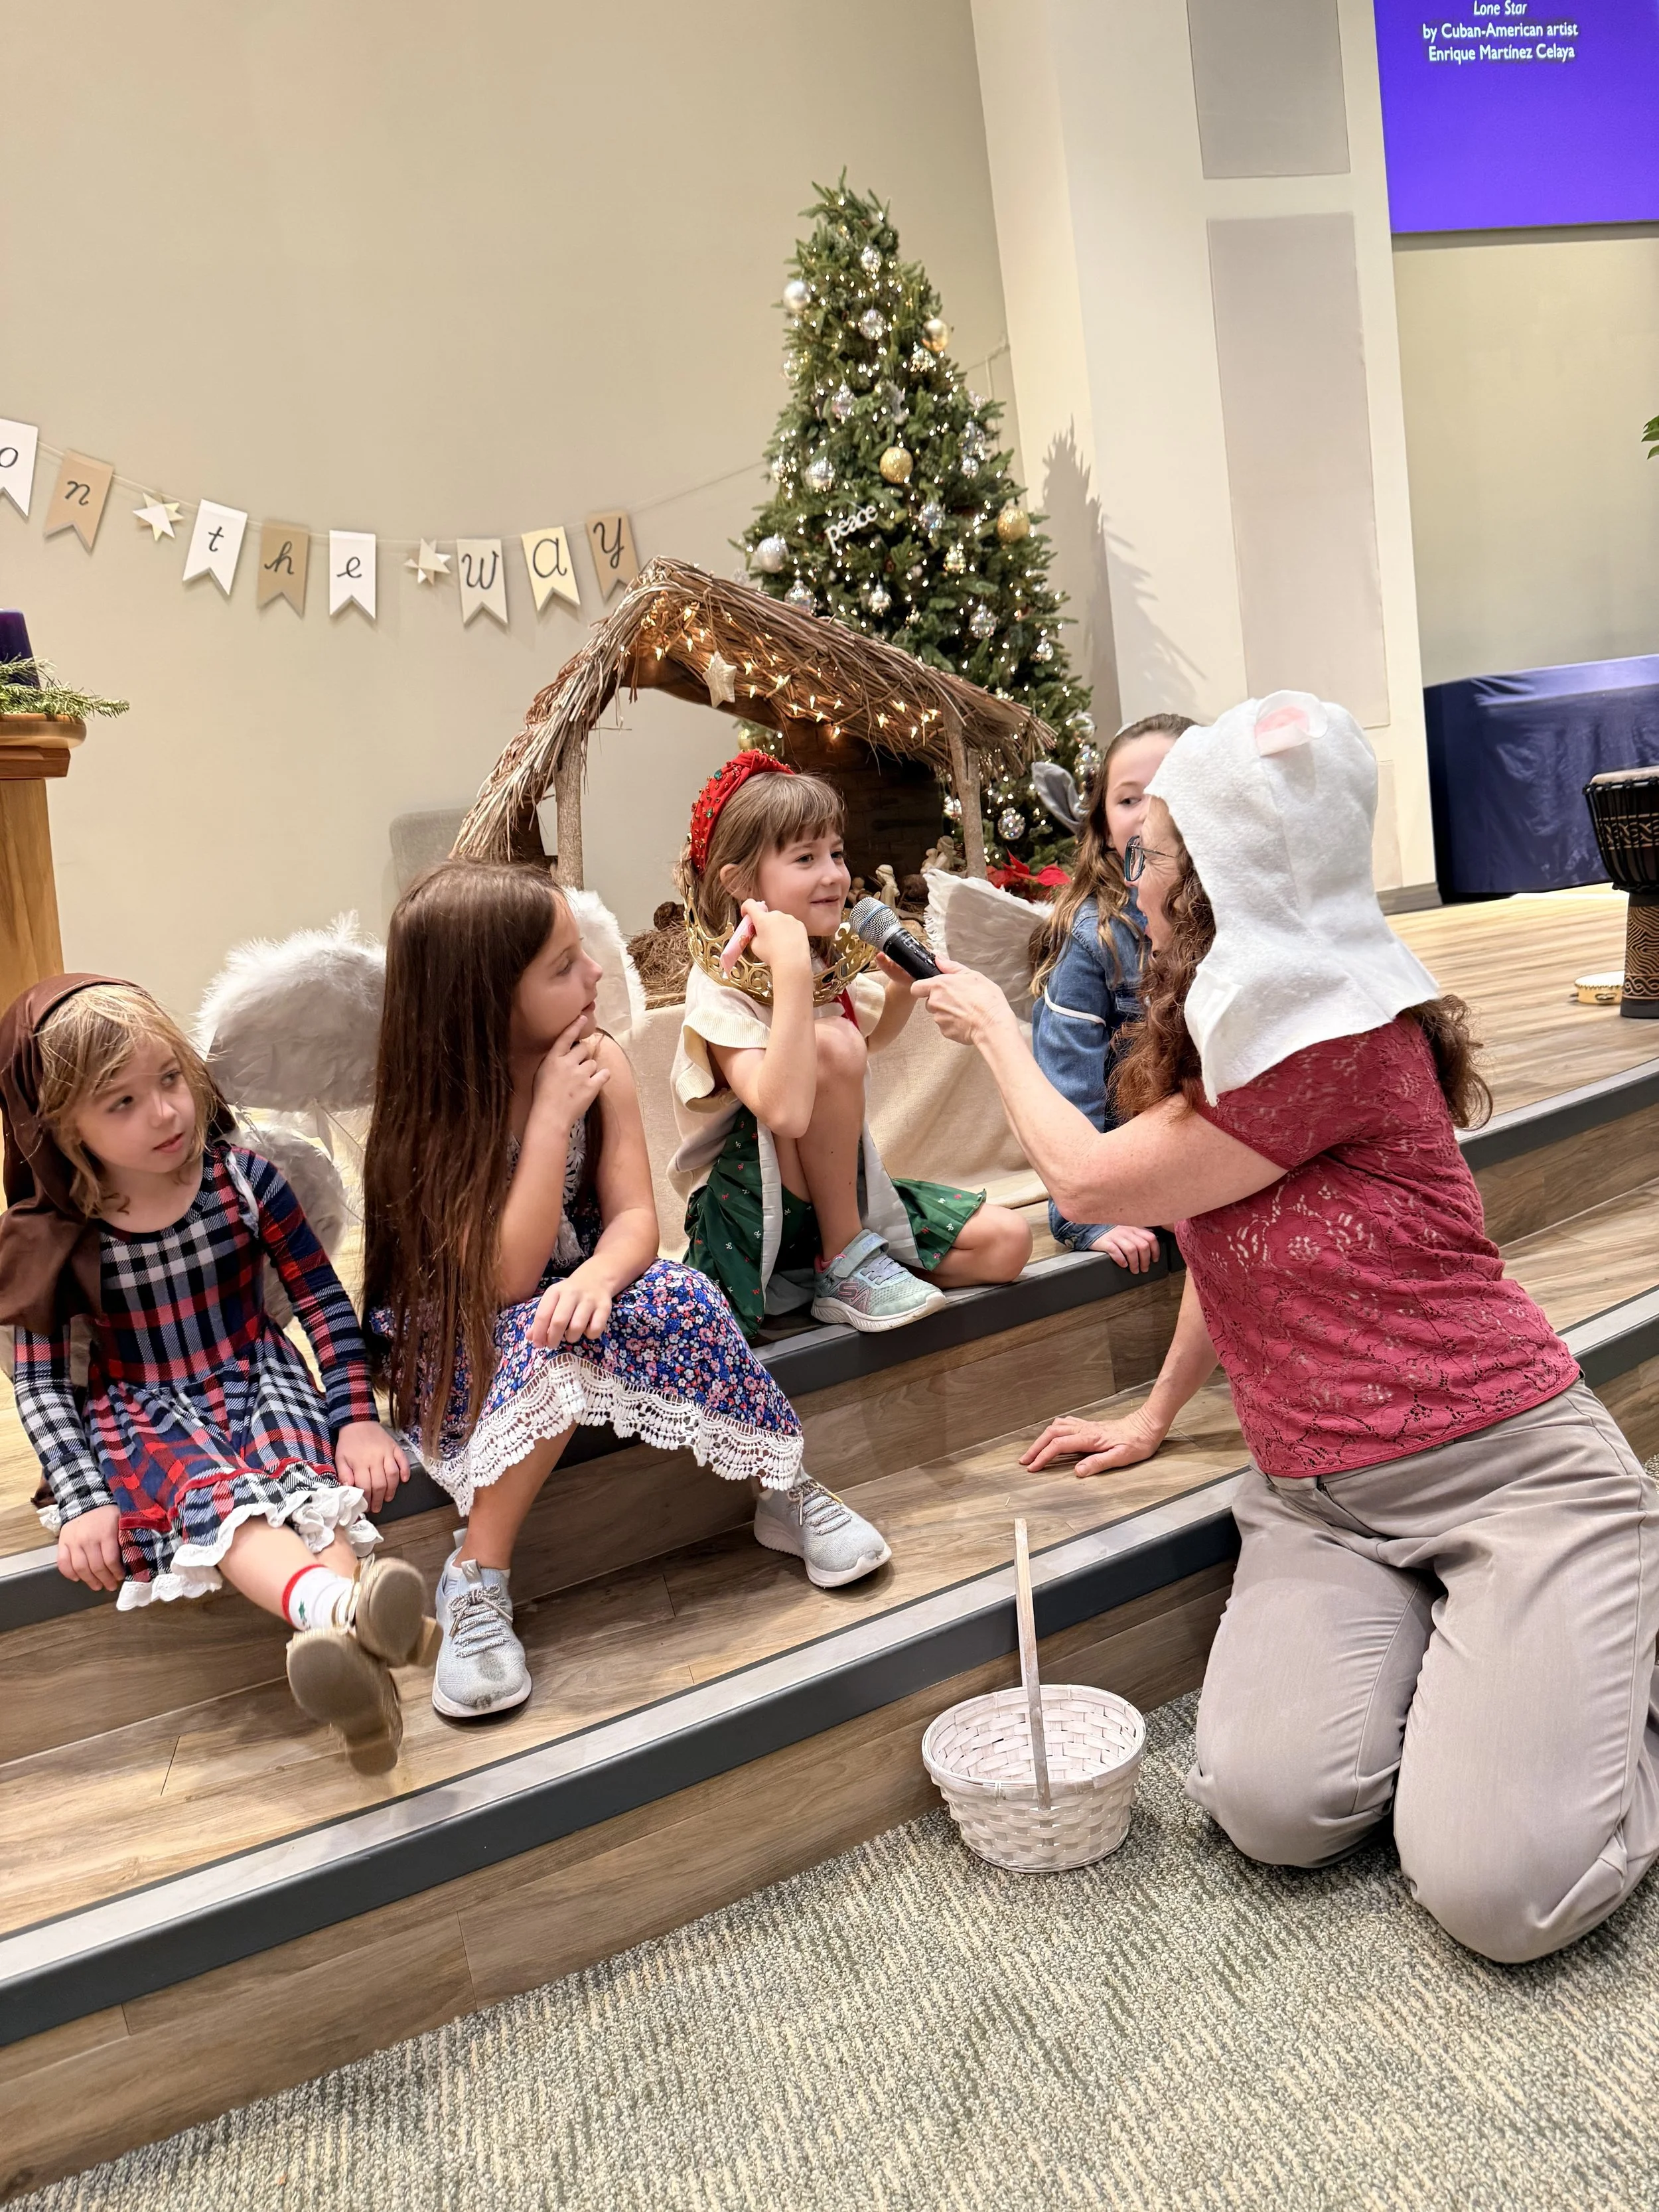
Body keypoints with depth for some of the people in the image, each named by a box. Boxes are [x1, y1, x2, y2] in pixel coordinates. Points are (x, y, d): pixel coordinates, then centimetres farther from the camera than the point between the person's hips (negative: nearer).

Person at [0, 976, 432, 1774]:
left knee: (304, 1482, -32)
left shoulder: (243, 1180, -6)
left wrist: (358, 1417, -8)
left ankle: (357, 1665, -57)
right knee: (209, 1492, -35)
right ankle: (342, 1607, -65)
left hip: (259, 1383, 2)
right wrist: (84, 1498, -17)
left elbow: (324, 1301, 0)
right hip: (145, 1419, -1)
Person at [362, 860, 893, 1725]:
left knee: (672, 1300, -28)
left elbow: (634, 1217, -15)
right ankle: (477, 1580, -23)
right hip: (457, 1339, -3)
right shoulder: (429, 1113, -22)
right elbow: (505, 1281, -28)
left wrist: (596, 1277, -39)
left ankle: (787, 1490, -11)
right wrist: (552, 1115, -31)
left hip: (566, 1292, 4)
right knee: (553, 1344, -36)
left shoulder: (599, 1062, -11)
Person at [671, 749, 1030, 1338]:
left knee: (1005, 1241, -9)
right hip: (748, 1215, -7)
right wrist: (790, 971, -39)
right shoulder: (720, 993, -21)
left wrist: (902, 983, 4)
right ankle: (847, 1263, -16)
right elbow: (784, 1113, -38)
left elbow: (873, 1036, 26)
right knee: (832, 1045, -30)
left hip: (840, 1193, 7)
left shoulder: (832, 966, 2)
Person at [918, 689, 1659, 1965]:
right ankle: (1418, 1637, 11)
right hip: (1316, 1496, 7)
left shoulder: (1345, 1032, -19)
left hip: (1503, 1463, -6)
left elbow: (1085, 1179, -11)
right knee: (1278, 1807, -16)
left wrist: (998, 1030, 4)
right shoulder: (1226, 1026, 11)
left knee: (1498, 1888, -18)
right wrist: (1155, 1417, 25)